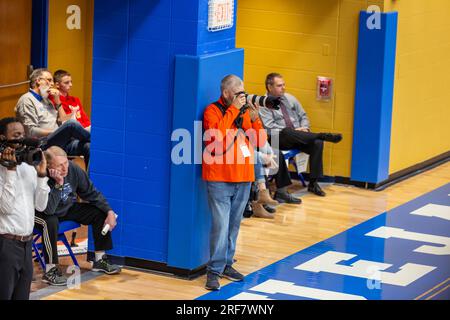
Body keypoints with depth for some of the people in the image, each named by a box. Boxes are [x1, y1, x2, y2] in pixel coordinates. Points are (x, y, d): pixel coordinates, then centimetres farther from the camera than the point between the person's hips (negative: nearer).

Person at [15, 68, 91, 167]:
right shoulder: (27, 100, 0)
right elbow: (31, 132, -11)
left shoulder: (46, 100, 25)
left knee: (87, 146, -22)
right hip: (43, 145, -8)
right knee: (71, 124, -30)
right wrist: (56, 132, -13)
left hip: (59, 142, 8)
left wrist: (57, 102, 12)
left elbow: (63, 122, 21)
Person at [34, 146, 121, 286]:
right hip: (41, 214, -6)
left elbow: (91, 193, -3)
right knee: (51, 222, -39)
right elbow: (49, 209, -40)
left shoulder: (73, 169, -18)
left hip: (66, 209, 6)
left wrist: (109, 211, -11)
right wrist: (58, 184, -44)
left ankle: (100, 260, 8)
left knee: (100, 212, -5)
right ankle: (50, 271, -27)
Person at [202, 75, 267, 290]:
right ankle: (214, 271, -5)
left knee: (234, 225, 12)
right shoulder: (213, 110, -6)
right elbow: (217, 134, -24)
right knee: (221, 226, -10)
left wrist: (254, 119, -8)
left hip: (243, 179, 6)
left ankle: (226, 265, 23)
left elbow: (260, 141, 8)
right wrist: (233, 110, -19)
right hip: (219, 179, -6)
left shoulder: (244, 112, 10)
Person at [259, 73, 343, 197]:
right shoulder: (264, 104, -2)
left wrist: (304, 128, -1)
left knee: (317, 143, -24)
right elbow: (269, 127, -13)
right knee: (287, 132, -39)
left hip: (299, 139, 5)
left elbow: (303, 116, 22)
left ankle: (313, 183, -20)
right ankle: (323, 135, -32)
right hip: (279, 139, -5)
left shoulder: (290, 98, 18)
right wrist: (295, 131, -17)